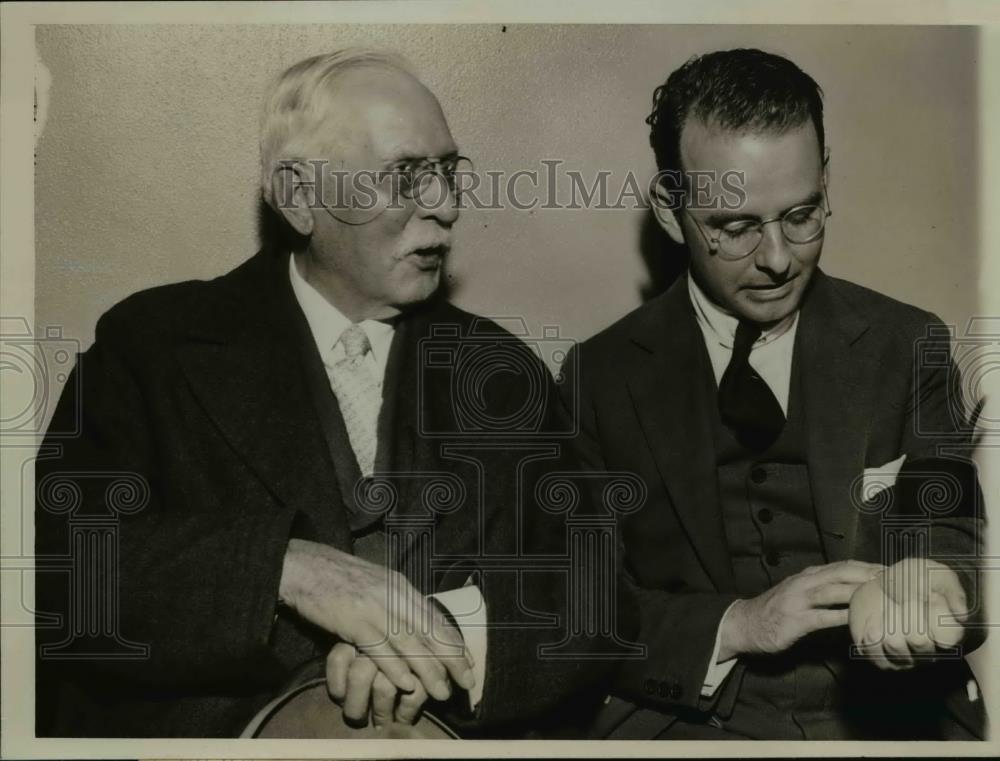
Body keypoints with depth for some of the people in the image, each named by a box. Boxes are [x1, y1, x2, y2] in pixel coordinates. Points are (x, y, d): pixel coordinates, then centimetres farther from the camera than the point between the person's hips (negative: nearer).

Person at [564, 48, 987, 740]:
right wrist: (734, 624, -16)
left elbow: (949, 538, 5)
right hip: (690, 720, -1)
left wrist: (916, 589, -18)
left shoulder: (908, 347, 3)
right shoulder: (603, 372, 0)